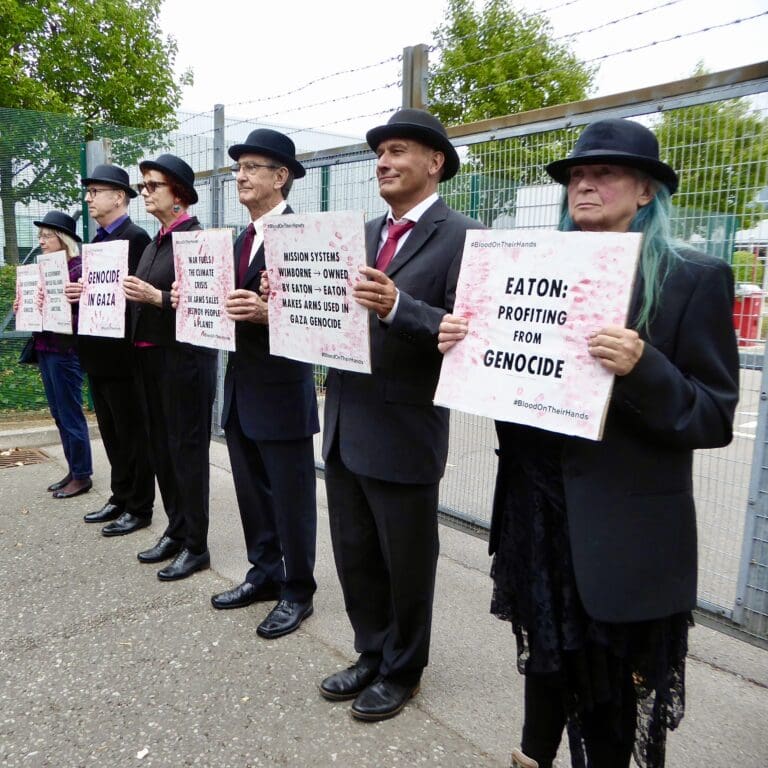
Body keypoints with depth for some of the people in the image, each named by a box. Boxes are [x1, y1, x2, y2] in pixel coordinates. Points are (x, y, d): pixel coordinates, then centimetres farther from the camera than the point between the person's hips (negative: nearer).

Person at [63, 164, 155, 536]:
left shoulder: (135, 237, -11)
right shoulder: (99, 240, 16)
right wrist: (75, 292, -2)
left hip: (122, 355, -9)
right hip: (97, 355, 9)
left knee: (133, 435, 2)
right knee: (112, 435, 16)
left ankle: (139, 509, 13)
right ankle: (120, 498, 28)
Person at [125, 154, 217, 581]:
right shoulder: (153, 245, 16)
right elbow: (144, 297, 18)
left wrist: (156, 297, -24)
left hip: (186, 358, -9)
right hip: (152, 357, 9)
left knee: (188, 450, 0)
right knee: (162, 449, 14)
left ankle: (195, 546, 12)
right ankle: (176, 532, 28)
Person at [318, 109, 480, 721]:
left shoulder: (460, 236, -10)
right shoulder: (365, 234, 14)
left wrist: (397, 307, -32)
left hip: (403, 433, -7)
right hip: (345, 426, 7)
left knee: (406, 565, 12)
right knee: (354, 556, 20)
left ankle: (402, 672, 35)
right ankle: (372, 655, 42)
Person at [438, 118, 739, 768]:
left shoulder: (696, 279, -9)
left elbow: (714, 418, -12)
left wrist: (642, 368, -30)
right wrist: (463, 348, -9)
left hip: (624, 532, -4)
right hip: (536, 508, 5)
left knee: (612, 681, 15)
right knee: (546, 652, 23)